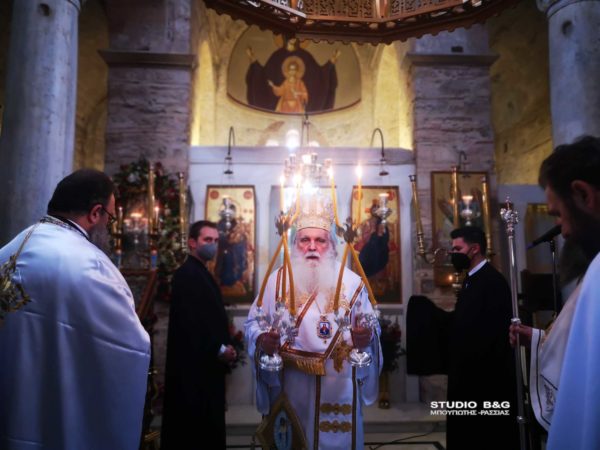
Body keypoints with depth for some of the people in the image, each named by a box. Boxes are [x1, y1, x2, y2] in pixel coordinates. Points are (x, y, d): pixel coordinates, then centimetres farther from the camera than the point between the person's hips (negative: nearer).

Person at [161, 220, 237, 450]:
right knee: (196, 426, 2)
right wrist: (219, 349, -17)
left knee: (205, 425, 18)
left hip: (205, 364, 10)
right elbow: (188, 321, -25)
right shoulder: (187, 274, -17)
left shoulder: (202, 273, 14)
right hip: (195, 365, -10)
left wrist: (223, 347, 7)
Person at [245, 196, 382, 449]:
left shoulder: (352, 282, -2)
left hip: (339, 384, 0)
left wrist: (367, 336, -21)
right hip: (293, 383, 0)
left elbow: (371, 326, 1)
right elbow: (253, 322, 1)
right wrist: (262, 339, -20)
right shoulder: (276, 280, -1)